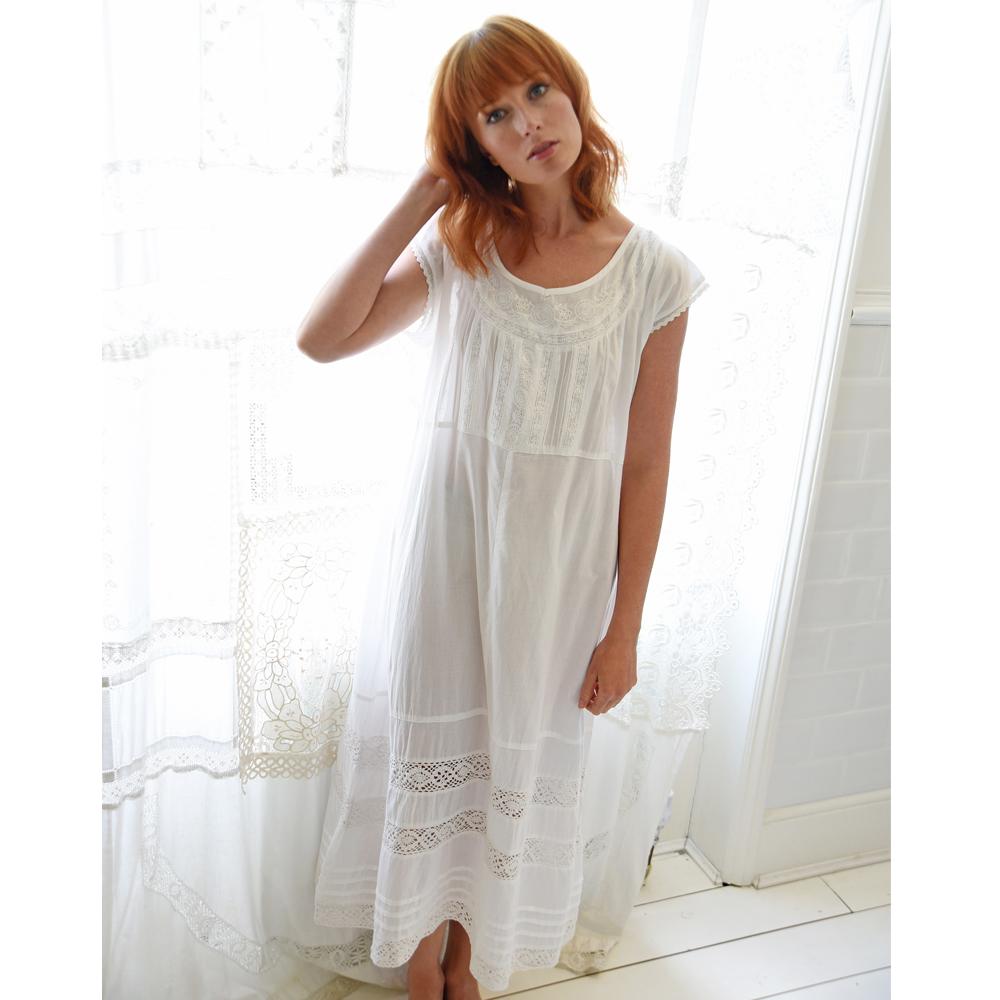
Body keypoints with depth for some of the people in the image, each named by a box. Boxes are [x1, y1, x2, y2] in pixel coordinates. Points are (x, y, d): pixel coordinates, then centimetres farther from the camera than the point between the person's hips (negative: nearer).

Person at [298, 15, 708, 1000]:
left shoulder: (652, 273, -7)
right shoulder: (458, 245, -3)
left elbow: (644, 463, -5)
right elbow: (321, 338, -15)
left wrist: (624, 629, -4)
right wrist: (422, 194, -12)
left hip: (558, 574, 0)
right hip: (444, 557, 1)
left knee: (519, 771, 16)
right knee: (430, 759, 15)